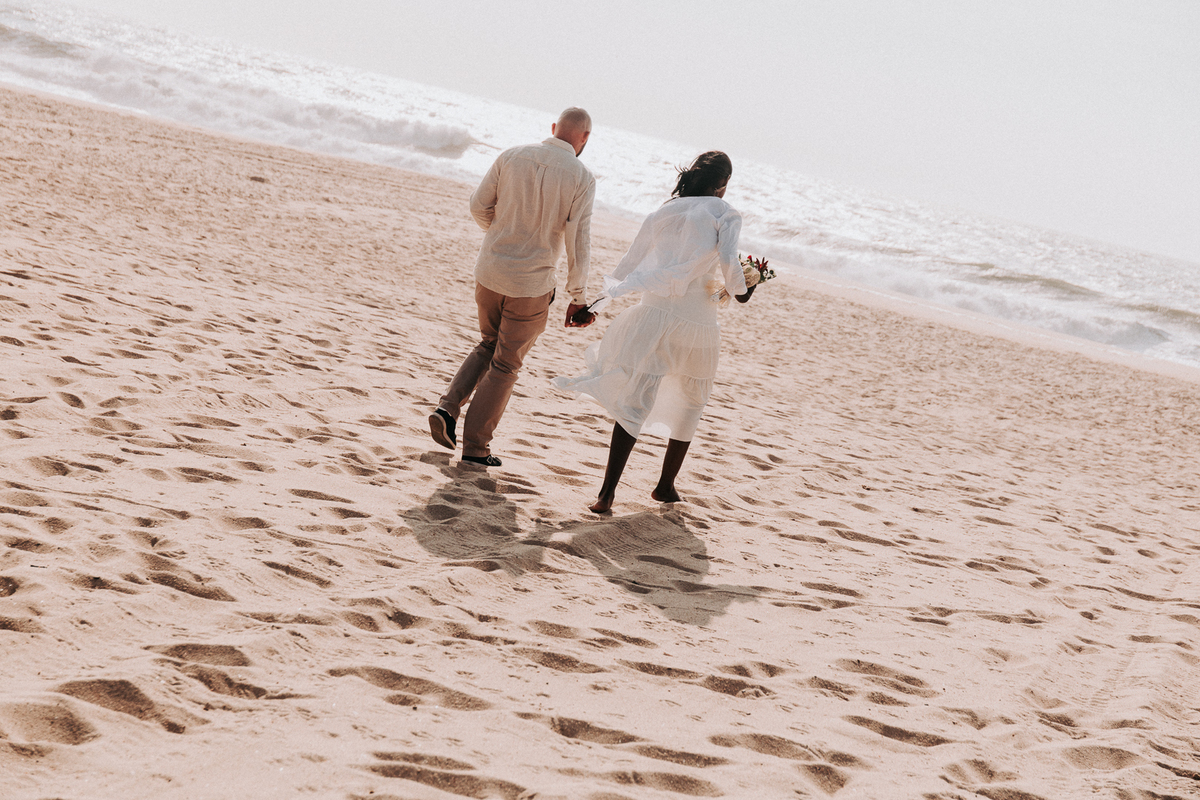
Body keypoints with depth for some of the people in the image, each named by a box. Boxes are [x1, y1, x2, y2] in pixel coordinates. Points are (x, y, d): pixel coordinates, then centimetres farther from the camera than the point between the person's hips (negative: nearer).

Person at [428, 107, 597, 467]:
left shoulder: (512, 156, -1)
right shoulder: (582, 177, -10)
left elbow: (479, 206, 2)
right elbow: (577, 241, -13)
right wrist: (578, 297, -4)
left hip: (490, 271, 3)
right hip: (532, 283, -3)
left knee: (488, 345, 27)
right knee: (505, 365, 11)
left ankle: (448, 408, 11)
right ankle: (476, 446, 15)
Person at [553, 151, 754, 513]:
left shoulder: (665, 212, 11)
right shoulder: (725, 213, 1)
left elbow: (631, 263, 12)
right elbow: (728, 259, -14)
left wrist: (612, 285, 29)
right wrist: (740, 291, 4)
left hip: (655, 313, 2)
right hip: (697, 322, -2)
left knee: (633, 402, -1)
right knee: (688, 404, 19)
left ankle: (608, 491, -11)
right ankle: (666, 485, 28)